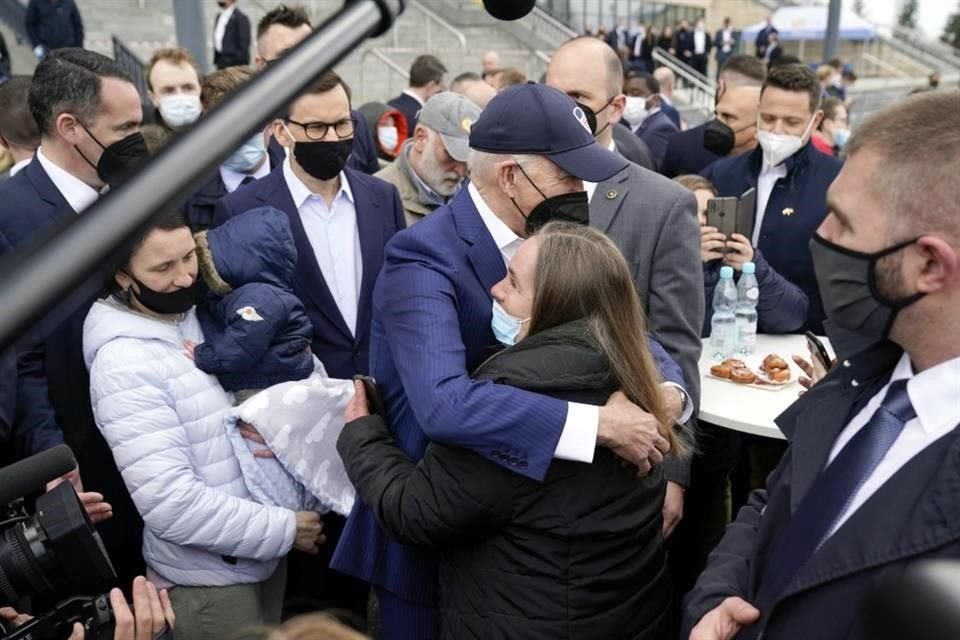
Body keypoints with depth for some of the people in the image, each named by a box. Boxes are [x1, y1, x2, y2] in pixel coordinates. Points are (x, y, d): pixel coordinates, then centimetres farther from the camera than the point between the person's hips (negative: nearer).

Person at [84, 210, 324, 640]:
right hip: (206, 576, -7)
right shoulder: (124, 366, -22)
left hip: (263, 552, 7)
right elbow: (171, 503, -27)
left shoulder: (203, 318, 0)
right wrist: (285, 528, -19)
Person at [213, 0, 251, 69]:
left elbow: (243, 46, -15)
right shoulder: (219, 16, 14)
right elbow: (217, 41, 19)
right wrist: (216, 61, 15)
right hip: (220, 62, 8)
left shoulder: (241, 18, -13)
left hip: (235, 64, -8)